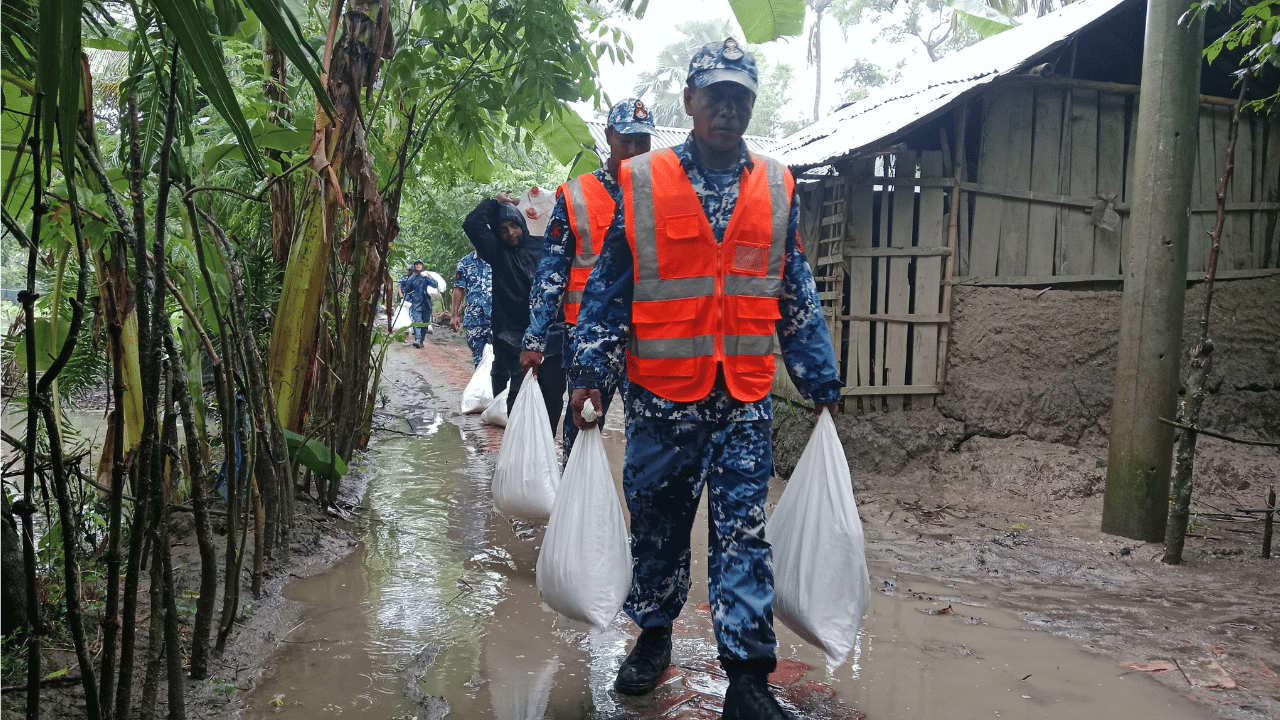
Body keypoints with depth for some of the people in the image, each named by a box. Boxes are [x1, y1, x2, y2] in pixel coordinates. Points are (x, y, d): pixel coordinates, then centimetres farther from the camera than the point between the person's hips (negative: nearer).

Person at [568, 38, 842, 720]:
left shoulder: (778, 189, 7)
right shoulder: (640, 184, 1)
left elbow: (798, 297, 11)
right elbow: (607, 285, 3)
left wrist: (821, 381, 10)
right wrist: (587, 369, -4)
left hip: (746, 399, 1)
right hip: (661, 395, 0)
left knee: (743, 531, -1)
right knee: (657, 522, 12)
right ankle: (654, 635, 32)